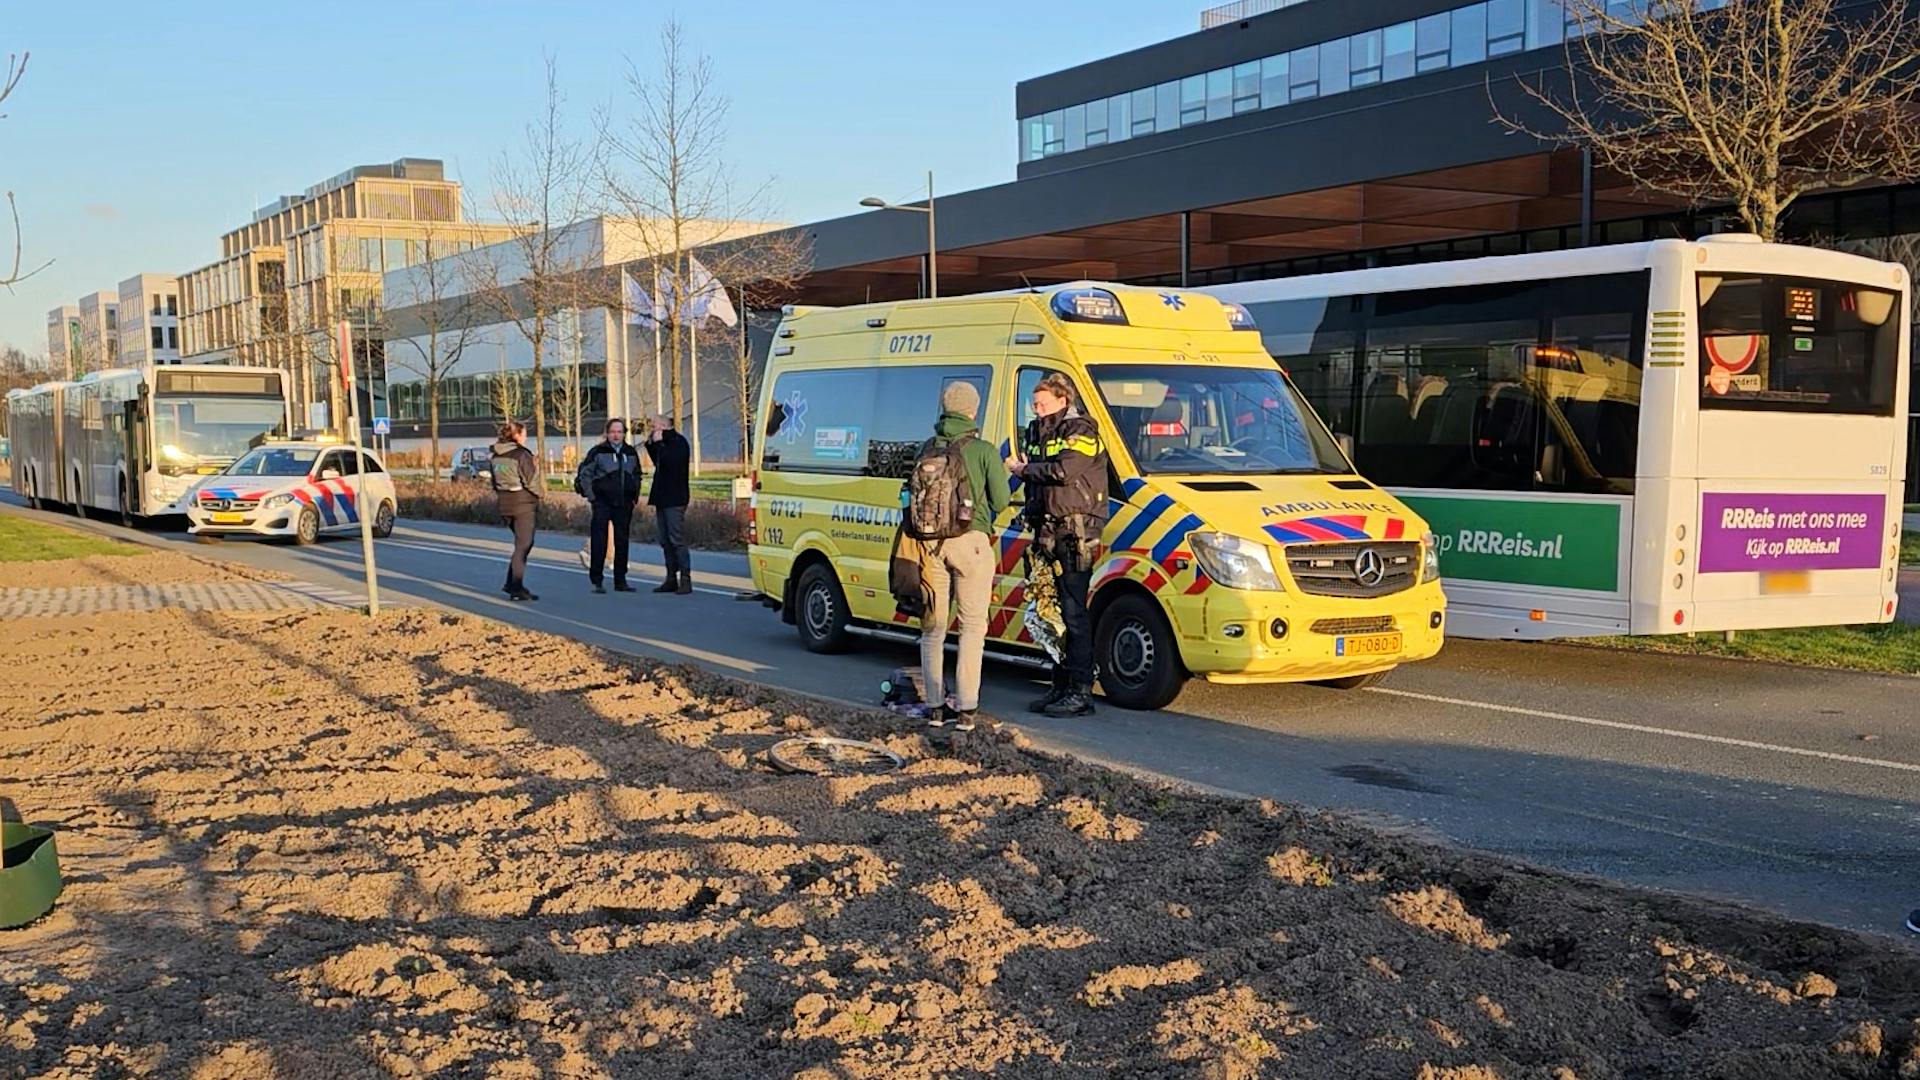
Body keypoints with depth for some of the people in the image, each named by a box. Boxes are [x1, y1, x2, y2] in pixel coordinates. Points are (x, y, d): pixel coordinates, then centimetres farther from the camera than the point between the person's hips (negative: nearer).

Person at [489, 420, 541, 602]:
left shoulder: (496, 456, 8)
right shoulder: (521, 455, -15)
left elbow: (495, 481, 12)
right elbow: (531, 481, -14)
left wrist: (498, 499, 16)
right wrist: (537, 497, 3)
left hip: (505, 504, 8)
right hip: (523, 504, -8)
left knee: (523, 544, 20)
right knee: (523, 546, 0)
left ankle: (511, 583, 19)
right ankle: (517, 588, -1)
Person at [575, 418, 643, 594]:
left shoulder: (631, 453, 11)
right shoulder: (598, 452, -3)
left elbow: (637, 475, 24)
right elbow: (584, 473, -1)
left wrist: (635, 495, 14)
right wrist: (591, 495, -7)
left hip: (624, 505, 5)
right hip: (602, 503, -4)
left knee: (622, 542, 9)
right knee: (599, 543, -7)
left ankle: (620, 581, 17)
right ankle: (597, 581, -3)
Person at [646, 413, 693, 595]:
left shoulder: (679, 442, -9)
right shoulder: (665, 442, 18)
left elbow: (670, 461, -20)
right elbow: (658, 463, 22)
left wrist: (658, 443, -13)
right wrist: (650, 444, 13)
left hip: (674, 499, -9)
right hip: (662, 498, 9)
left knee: (677, 539, -11)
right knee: (665, 541, 9)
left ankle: (685, 579, -10)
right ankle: (671, 578, 13)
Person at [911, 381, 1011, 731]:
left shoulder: (927, 449, 10)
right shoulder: (983, 450, -3)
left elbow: (914, 496, 10)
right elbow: (1001, 501, -1)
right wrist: (1007, 472, 17)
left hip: (929, 543, 4)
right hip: (970, 543, -4)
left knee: (933, 628, 12)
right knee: (973, 626, 4)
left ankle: (936, 707, 14)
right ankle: (966, 709, -1)